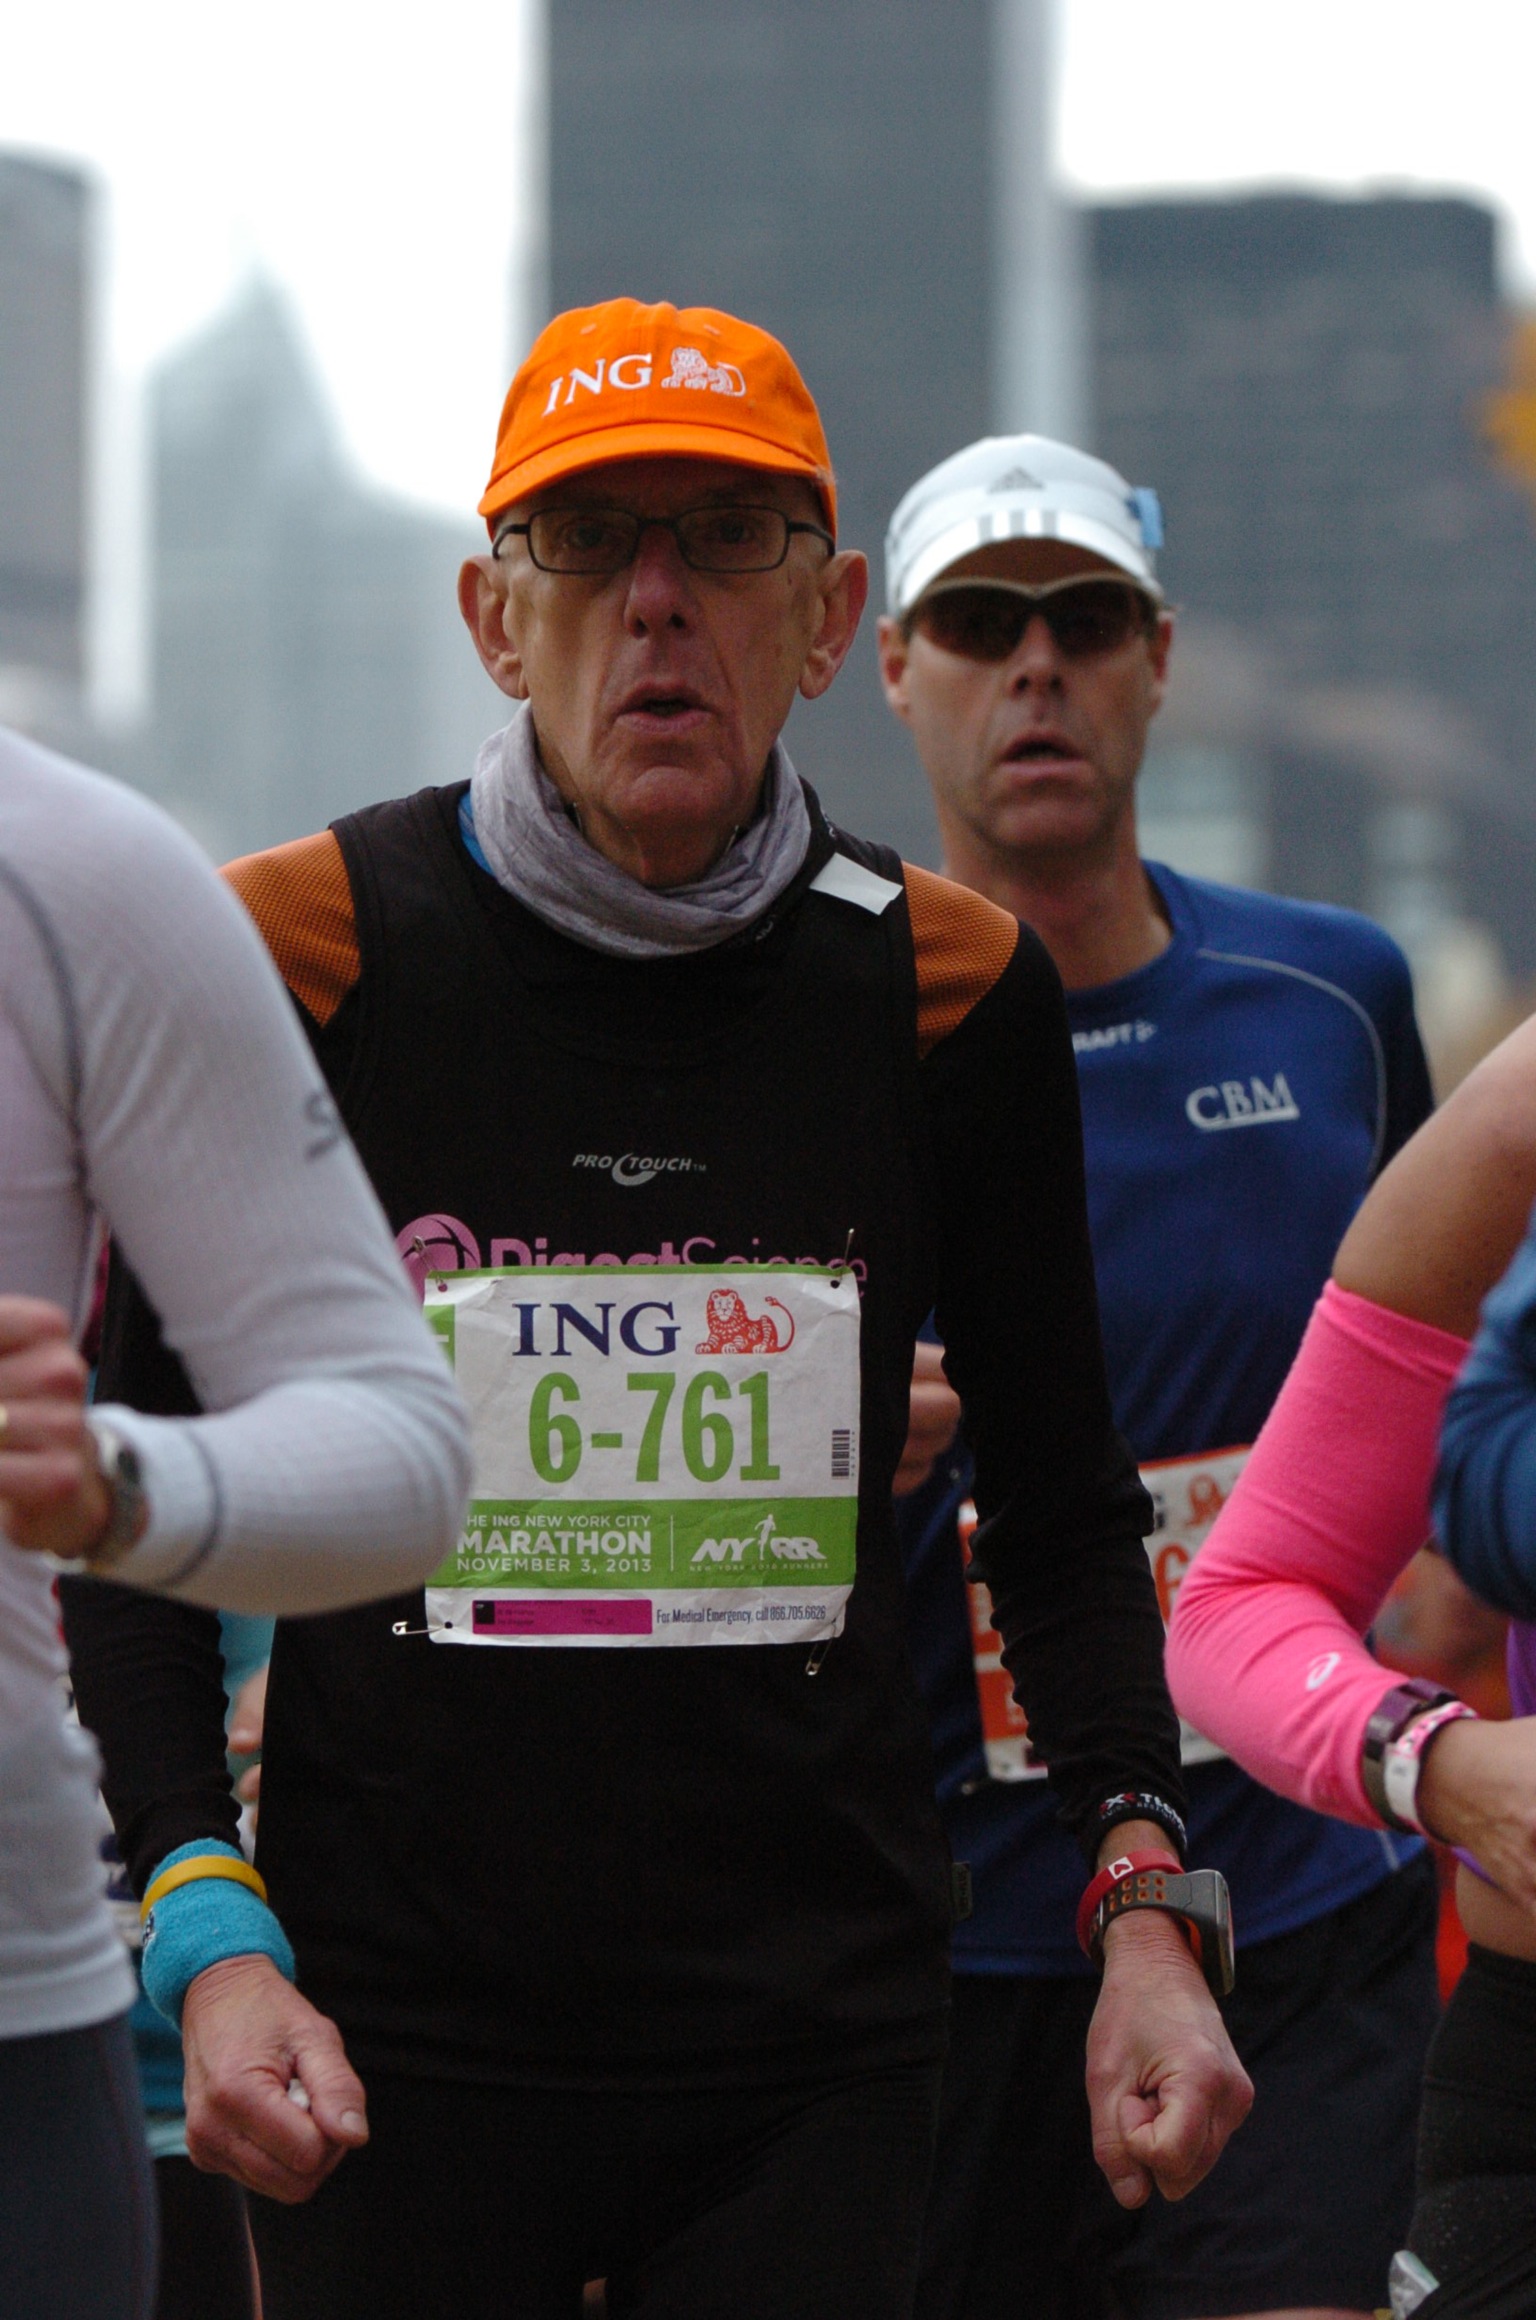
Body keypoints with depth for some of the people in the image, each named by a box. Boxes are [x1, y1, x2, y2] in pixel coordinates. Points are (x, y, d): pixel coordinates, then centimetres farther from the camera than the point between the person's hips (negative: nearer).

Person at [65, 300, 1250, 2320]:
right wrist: (205, 1935, -11)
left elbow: (1064, 1512, 13)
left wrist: (1144, 1900, 0)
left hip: (816, 2044, 2)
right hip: (395, 2031, -1)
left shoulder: (948, 990, 2)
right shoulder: (291, 958, -4)